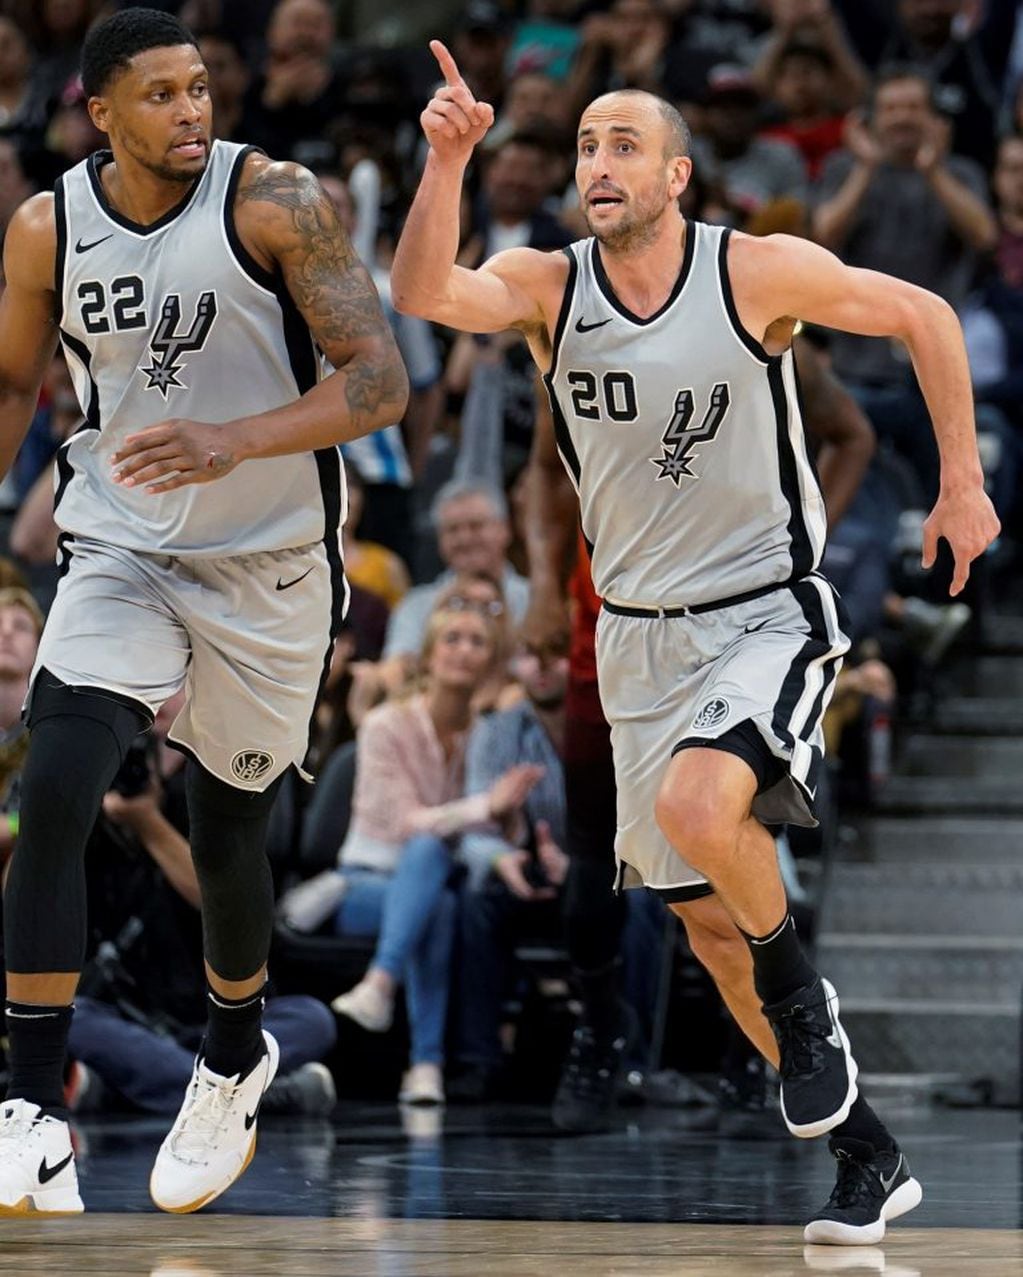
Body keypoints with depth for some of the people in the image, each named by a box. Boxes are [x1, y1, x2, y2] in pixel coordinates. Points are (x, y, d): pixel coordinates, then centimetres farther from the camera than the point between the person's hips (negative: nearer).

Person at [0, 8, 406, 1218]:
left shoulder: (275, 202, -16)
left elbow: (380, 381, -20)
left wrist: (235, 441, -34)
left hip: (268, 565, -1)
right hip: (119, 557, 2)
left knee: (226, 832, 11)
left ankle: (233, 1057, 43)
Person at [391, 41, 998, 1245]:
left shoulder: (758, 272, -13)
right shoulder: (544, 286, -6)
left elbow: (923, 317, 1)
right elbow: (422, 294, -25)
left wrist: (962, 487, 1)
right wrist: (446, 163, -39)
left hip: (768, 615, -5)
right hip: (640, 635, 5)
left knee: (697, 803, -34)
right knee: (710, 923, 8)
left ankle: (798, 986, -4)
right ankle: (867, 1158, 22)